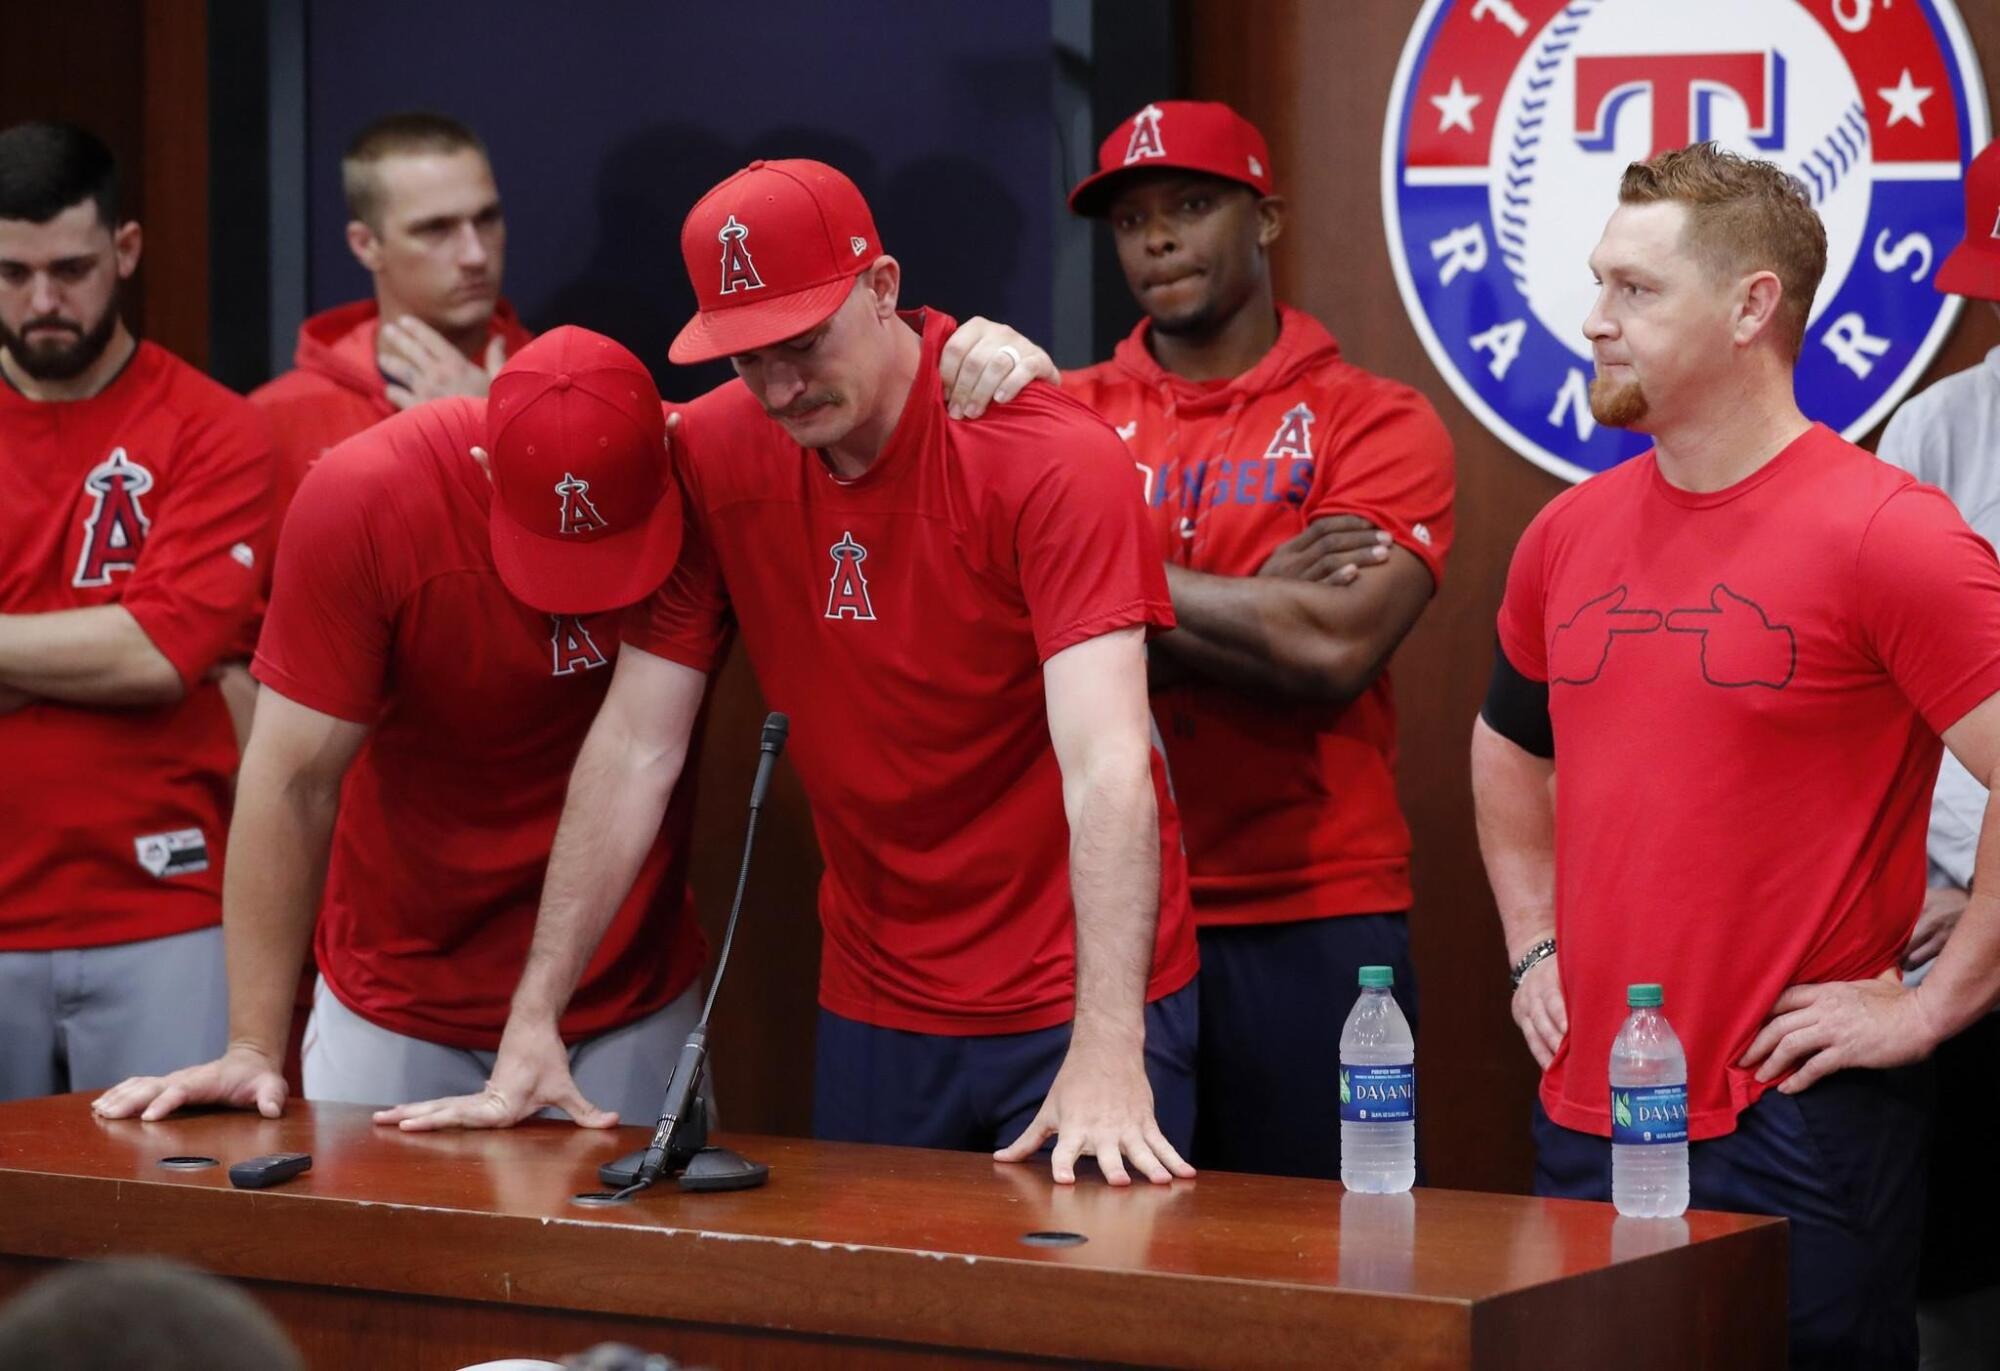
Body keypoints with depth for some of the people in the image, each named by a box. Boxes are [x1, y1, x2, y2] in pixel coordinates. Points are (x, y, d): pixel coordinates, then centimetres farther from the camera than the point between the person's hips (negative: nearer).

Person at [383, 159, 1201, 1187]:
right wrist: (532, 1025, -7)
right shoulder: (711, 457, -4)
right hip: (875, 1005, 4)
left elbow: (1107, 766, -27)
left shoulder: (1053, 461, -18)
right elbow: (635, 750, -2)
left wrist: (1108, 1058, -37)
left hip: (1077, 995, -4)